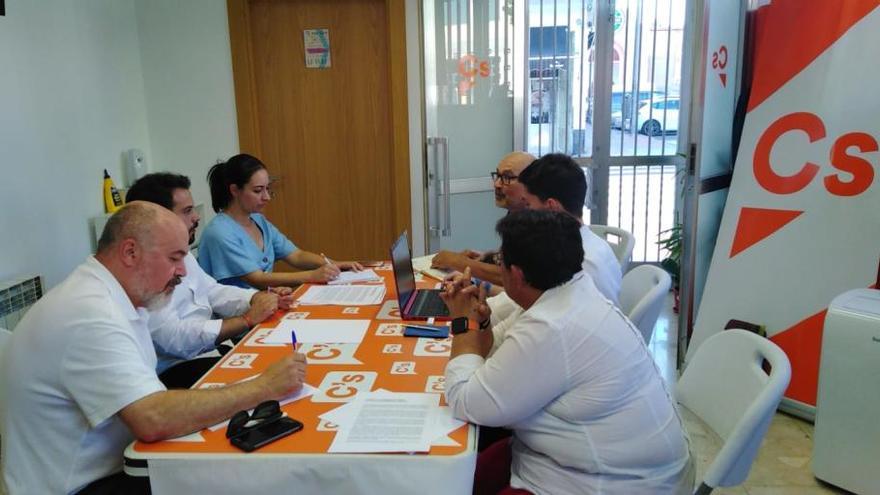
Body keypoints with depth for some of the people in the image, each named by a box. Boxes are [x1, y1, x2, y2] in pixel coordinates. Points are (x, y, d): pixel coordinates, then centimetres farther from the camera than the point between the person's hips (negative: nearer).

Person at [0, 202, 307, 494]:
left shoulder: (103, 297, 5)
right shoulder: (91, 315, -25)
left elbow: (146, 405, 4)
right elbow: (154, 421, -34)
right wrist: (264, 386, -26)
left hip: (111, 464, 8)